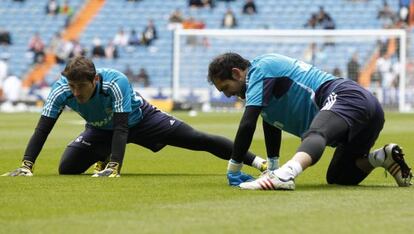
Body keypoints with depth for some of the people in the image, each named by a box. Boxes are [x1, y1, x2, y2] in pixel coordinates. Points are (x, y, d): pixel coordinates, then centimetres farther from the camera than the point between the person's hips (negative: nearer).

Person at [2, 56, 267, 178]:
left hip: (139, 119, -4)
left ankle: (259, 162, -5)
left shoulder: (115, 82, -41)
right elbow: (43, 128, -29)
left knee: (198, 140, -9)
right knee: (67, 167, -12)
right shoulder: (62, 90, -31)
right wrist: (26, 166, -40)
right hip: (101, 129, 4)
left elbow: (122, 127, -42)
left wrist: (115, 167, -51)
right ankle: (102, 157, 23)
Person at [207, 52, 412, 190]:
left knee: (314, 136, -39)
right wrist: (271, 167, 35)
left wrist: (233, 168, -5)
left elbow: (248, 124, -11)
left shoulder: (259, 68, -3)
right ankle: (384, 157, 6)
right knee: (338, 177, 23)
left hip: (345, 97, -11)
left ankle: (286, 174, -68)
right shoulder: (264, 76, 28)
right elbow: (271, 123, 38)